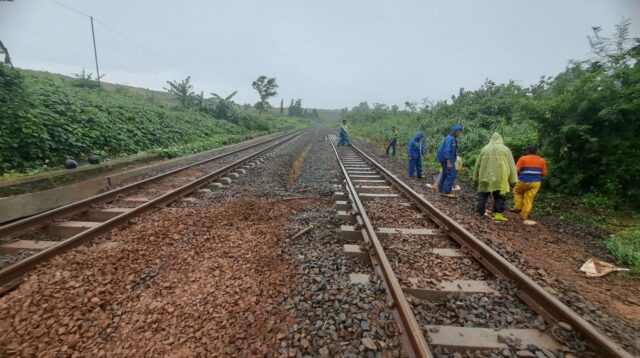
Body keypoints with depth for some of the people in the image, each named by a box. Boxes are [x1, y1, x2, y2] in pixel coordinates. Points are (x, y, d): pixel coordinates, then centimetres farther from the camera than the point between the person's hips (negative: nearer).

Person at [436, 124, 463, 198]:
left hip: (447, 160, 10)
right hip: (447, 160, -10)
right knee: (451, 175, -11)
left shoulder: (453, 139, 14)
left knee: (446, 174, 16)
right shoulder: (450, 138, -17)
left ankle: (441, 189, 25)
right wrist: (448, 162, -26)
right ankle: (446, 191, -9)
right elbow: (446, 151, -23)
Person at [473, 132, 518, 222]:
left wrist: (476, 177, 16)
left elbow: (478, 164, 9)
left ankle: (480, 212, 11)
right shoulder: (506, 149, 5)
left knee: (483, 195, 10)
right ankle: (498, 214, 1)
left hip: (485, 177, 1)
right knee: (499, 196, 6)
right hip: (500, 177, -1)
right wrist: (512, 179, 4)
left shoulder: (484, 149, 7)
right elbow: (511, 165, 2)